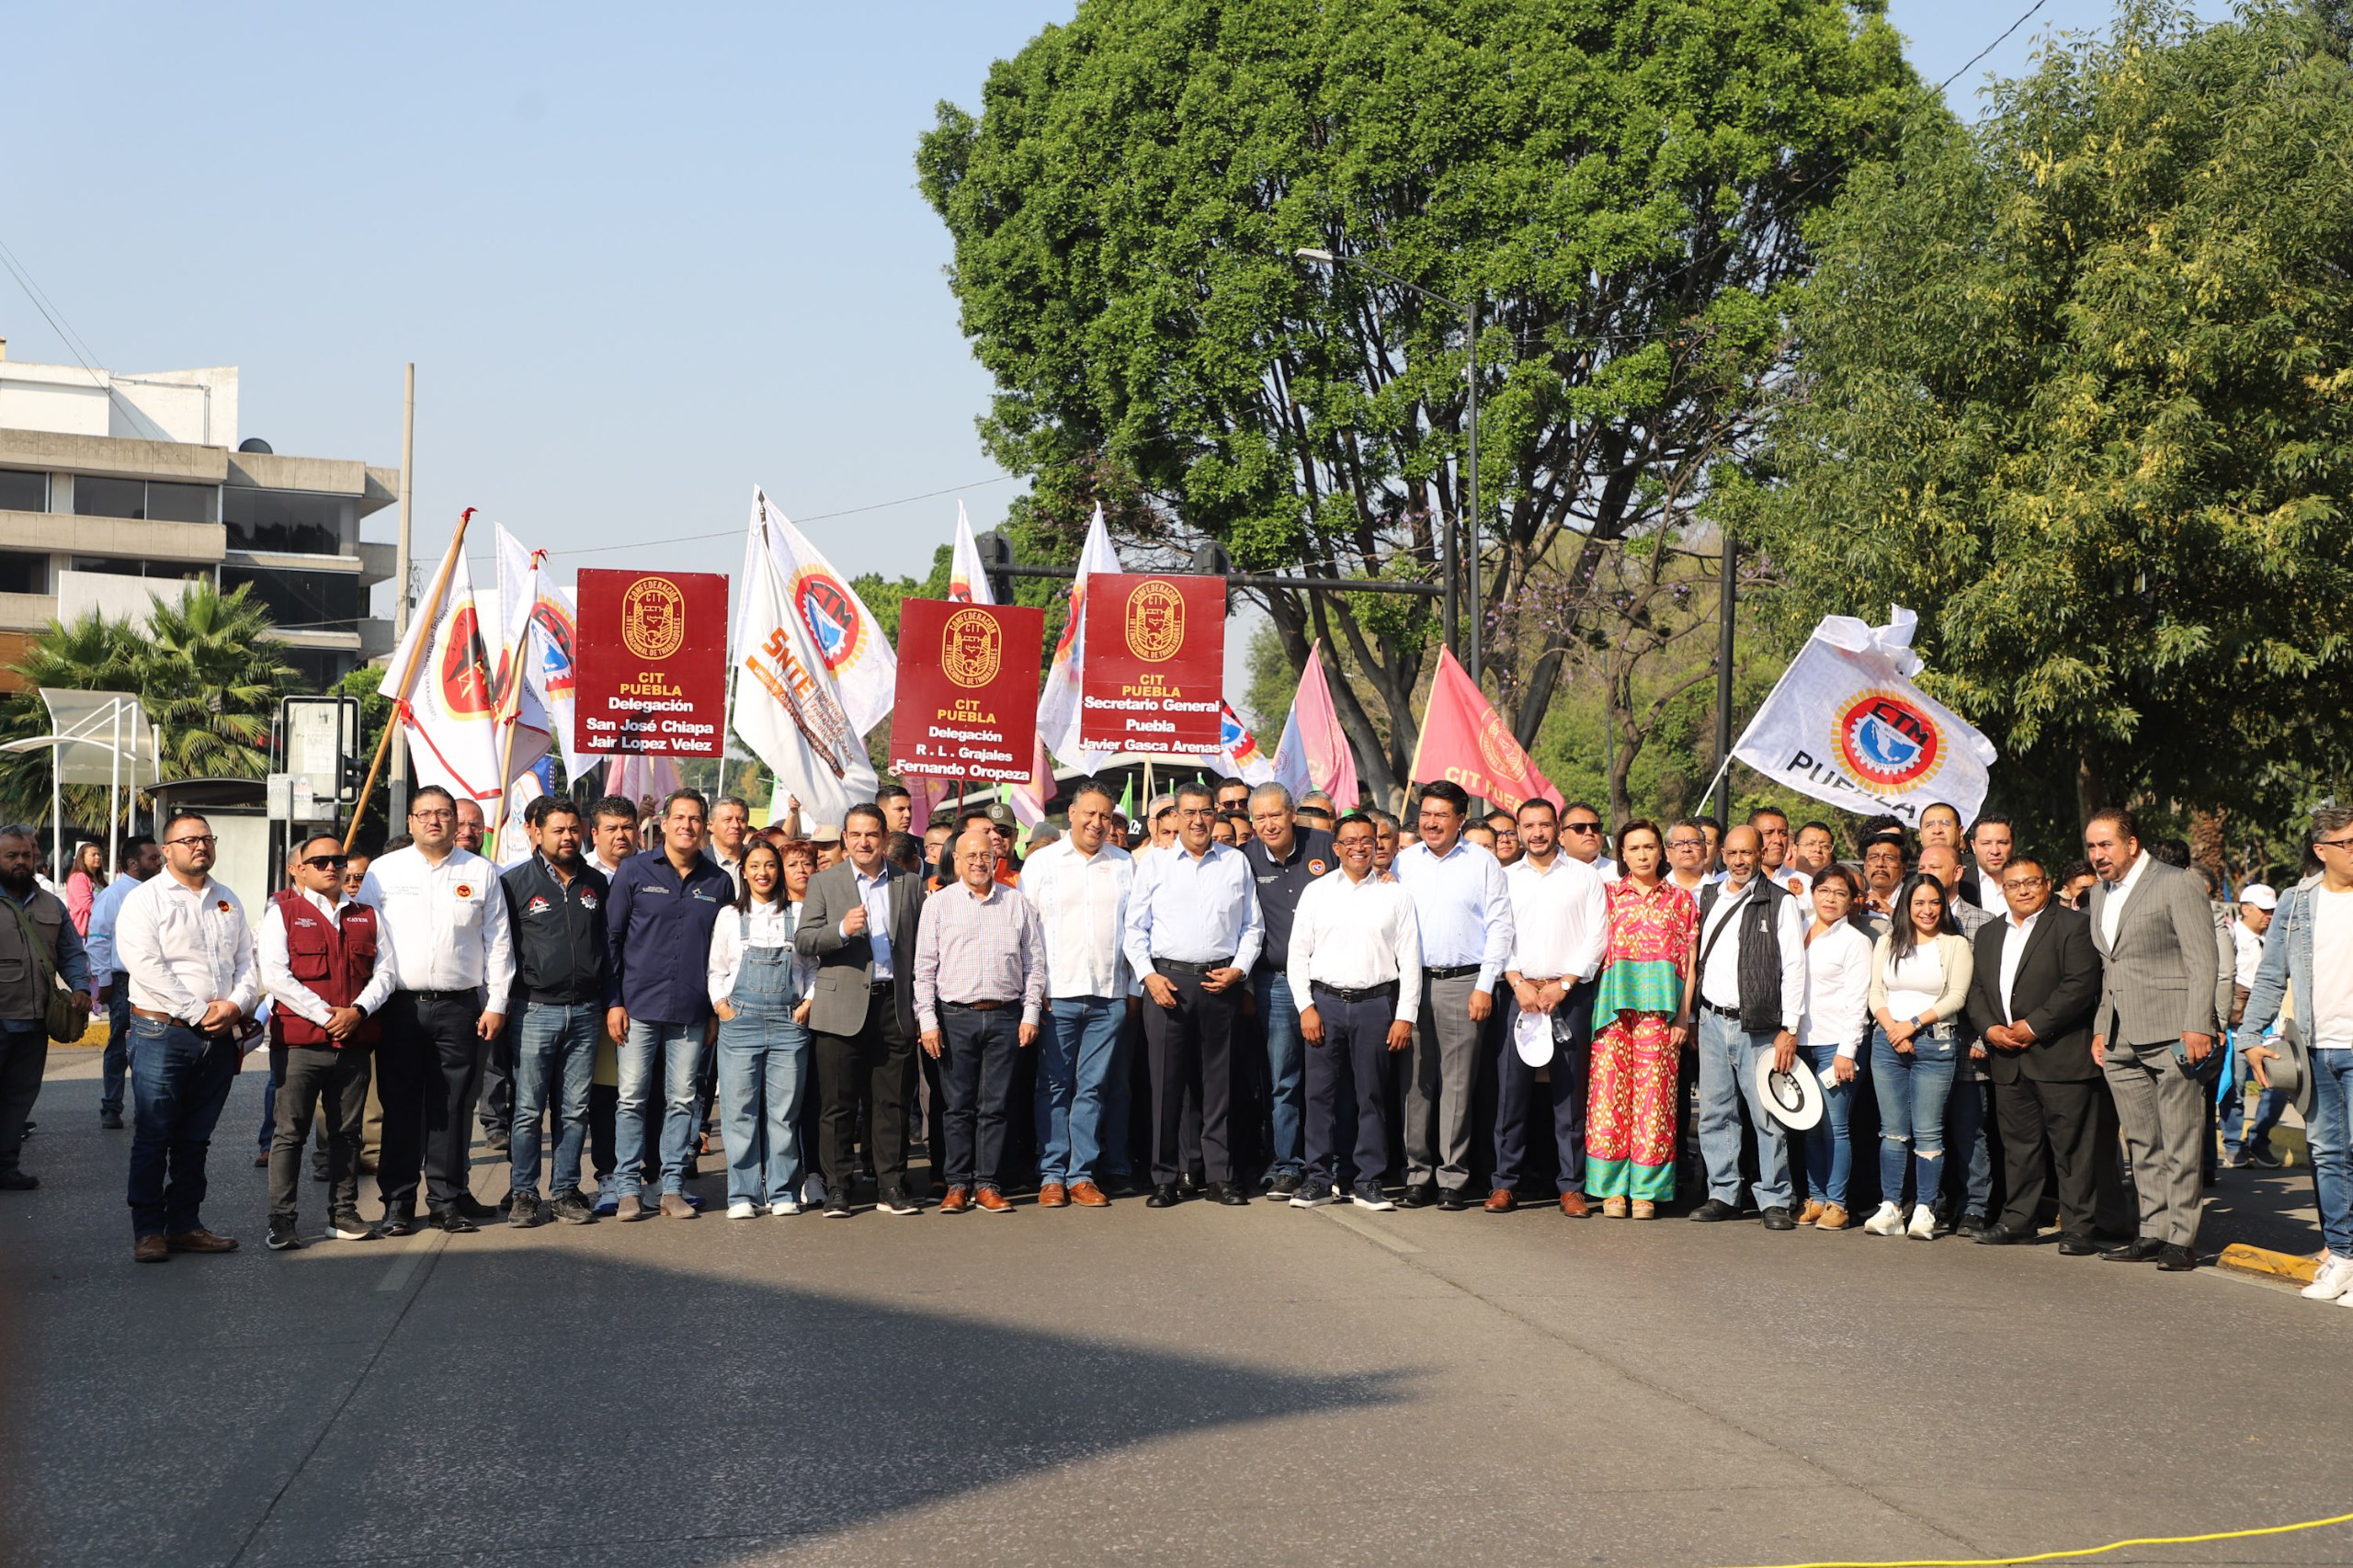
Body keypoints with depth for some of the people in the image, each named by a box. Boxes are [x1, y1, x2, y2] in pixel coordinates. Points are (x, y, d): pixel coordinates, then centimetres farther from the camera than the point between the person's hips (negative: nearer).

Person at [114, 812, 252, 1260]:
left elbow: (247, 961, 13)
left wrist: (236, 1005, -7)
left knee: (195, 1139, 10)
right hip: (163, 1034, -5)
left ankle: (185, 1224, 17)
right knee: (153, 1138, -3)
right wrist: (200, 1011, -16)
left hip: (219, 1037, 5)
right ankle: (148, 1231, 3)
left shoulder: (227, 901, 16)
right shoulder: (145, 899, -3)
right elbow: (146, 966, -14)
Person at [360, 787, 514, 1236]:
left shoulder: (481, 873, 8)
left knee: (453, 1107, 3)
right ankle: (398, 1203, 9)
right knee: (400, 1107, 2)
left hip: (459, 1007, 0)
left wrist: (496, 1004, 3)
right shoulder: (384, 871, 7)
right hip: (400, 1007, 0)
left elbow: (498, 942, 9)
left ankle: (447, 1200, 11)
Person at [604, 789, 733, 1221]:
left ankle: (673, 1188, 12)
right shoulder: (634, 871, 2)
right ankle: (629, 1189, 6)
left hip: (691, 1013, 2)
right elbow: (611, 937, 3)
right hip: (639, 1007, -2)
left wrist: (718, 1011, 7)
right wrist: (613, 1001, -3)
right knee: (632, 1100, 0)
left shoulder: (719, 882, 7)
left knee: (682, 1101, 5)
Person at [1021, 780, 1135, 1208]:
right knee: (1054, 1086, 1)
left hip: (1108, 996, 2)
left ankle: (1082, 1175, 8)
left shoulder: (1124, 864, 11)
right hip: (1056, 995, -2)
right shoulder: (1041, 862, 5)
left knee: (1094, 1088, 3)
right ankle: (1052, 1176, 7)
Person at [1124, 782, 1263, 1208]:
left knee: (1219, 1083, 3)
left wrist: (1239, 968, -1)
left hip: (1220, 982, 1)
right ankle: (1164, 1180, 6)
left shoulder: (1236, 863, 11)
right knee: (1166, 1082, -1)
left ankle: (1219, 1177, 11)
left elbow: (1253, 925, 13)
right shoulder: (1155, 862, 8)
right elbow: (1135, 927, 7)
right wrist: (1148, 975, -4)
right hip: (1167, 980, -1)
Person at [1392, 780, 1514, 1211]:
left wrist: (1485, 985, -5)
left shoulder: (1482, 862, 4)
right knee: (1417, 1082, 2)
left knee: (1458, 1082, -3)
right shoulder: (1404, 861, 12)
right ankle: (1418, 1173, 7)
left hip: (1463, 983, -2)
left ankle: (1454, 1177, 1)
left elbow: (1500, 927, 2)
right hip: (1412, 982, 2)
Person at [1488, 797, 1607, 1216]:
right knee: (1511, 1088, -3)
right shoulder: (1505, 878, 13)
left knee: (1570, 1091, -1)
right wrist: (1518, 983, -6)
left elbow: (1596, 936, 2)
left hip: (1570, 993, -1)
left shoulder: (1585, 876, 8)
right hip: (1518, 991, 1)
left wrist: (1563, 984, -7)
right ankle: (1504, 1183, 2)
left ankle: (1570, 1186, 4)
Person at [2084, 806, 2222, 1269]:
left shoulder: (2177, 885, -4)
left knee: (2180, 1145, -5)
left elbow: (2203, 961, -9)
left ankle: (2181, 1239, -2)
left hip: (2171, 1038, -7)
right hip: (2122, 1041, 7)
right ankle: (2154, 1232, 14)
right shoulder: (2099, 895, 18)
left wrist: (2197, 1027, -15)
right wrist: (2101, 1028, 17)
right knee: (2142, 1145, 9)